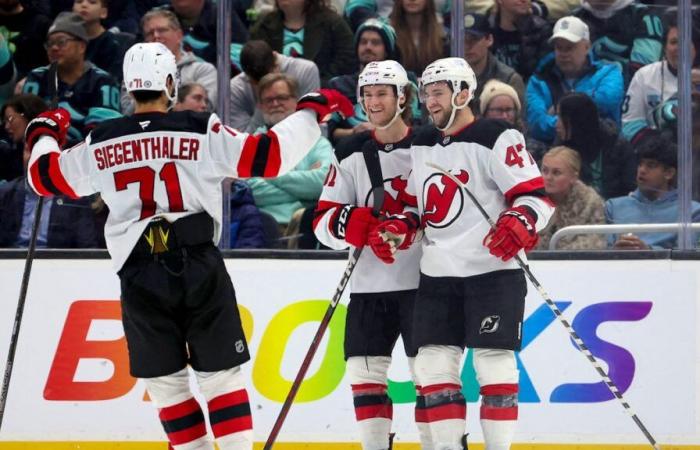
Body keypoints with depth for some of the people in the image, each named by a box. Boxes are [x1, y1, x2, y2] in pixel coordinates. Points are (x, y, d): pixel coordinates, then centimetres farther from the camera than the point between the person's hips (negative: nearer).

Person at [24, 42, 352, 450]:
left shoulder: (102, 144, 3)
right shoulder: (201, 131, -4)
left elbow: (47, 177, 15)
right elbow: (268, 156, -6)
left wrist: (44, 135, 36)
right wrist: (312, 112, 6)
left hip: (140, 275, 1)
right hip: (200, 269, -1)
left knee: (164, 379, 12)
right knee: (220, 372, 4)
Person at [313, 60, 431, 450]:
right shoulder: (351, 154, 8)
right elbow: (324, 221, 5)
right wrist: (350, 223, -17)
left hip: (422, 281, -3)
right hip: (369, 284, 3)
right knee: (365, 372, 2)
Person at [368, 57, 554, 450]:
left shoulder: (496, 138, -8)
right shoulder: (422, 146, 15)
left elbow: (535, 195, -12)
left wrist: (517, 226, -30)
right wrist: (397, 230, 6)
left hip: (492, 269, -7)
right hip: (438, 273, 7)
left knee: (494, 364, -7)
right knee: (433, 364, 2)